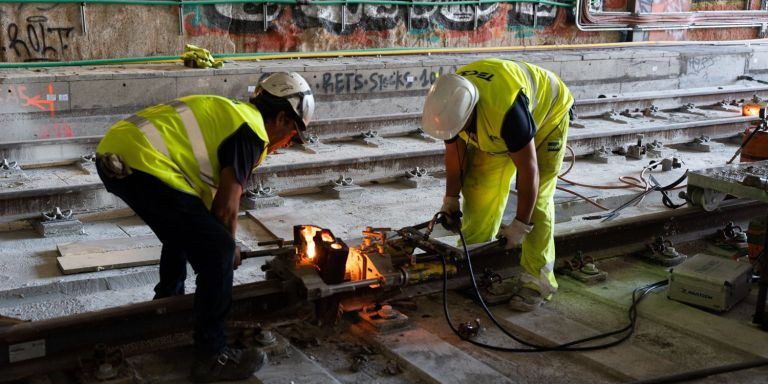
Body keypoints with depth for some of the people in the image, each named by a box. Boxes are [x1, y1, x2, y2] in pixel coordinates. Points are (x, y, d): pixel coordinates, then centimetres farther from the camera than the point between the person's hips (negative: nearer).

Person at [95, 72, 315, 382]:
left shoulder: (227, 113, 26)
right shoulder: (252, 131, -2)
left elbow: (206, 191, 32)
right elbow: (226, 207, -3)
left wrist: (216, 239, 38)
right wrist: (228, 248, 15)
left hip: (113, 154, 10)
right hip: (141, 162, -10)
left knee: (183, 232, 30)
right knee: (217, 253, -4)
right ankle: (212, 356, 5)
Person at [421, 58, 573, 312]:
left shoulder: (506, 110, -45)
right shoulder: (449, 104, -24)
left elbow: (528, 170, -36)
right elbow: (455, 153, -6)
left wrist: (520, 225, -29)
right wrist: (450, 199, 0)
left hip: (546, 114, -6)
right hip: (495, 125, 6)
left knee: (536, 199, -13)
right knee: (480, 188, -2)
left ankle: (537, 280, -5)